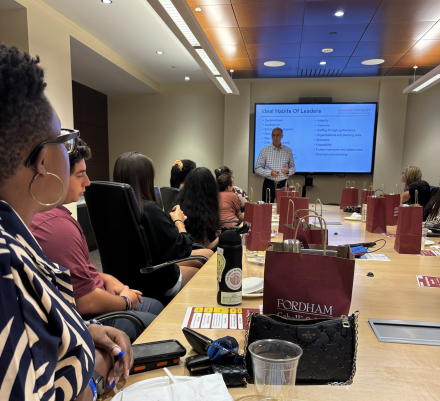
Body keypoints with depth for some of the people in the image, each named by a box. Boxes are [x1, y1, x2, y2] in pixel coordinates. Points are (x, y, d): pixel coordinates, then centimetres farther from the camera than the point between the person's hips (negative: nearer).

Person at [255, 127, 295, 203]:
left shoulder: (288, 151, 8)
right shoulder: (264, 150, 3)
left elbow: (293, 167, 10)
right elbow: (257, 169, 0)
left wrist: (288, 171, -13)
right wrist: (270, 173, -15)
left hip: (283, 184, 1)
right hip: (269, 184, -1)